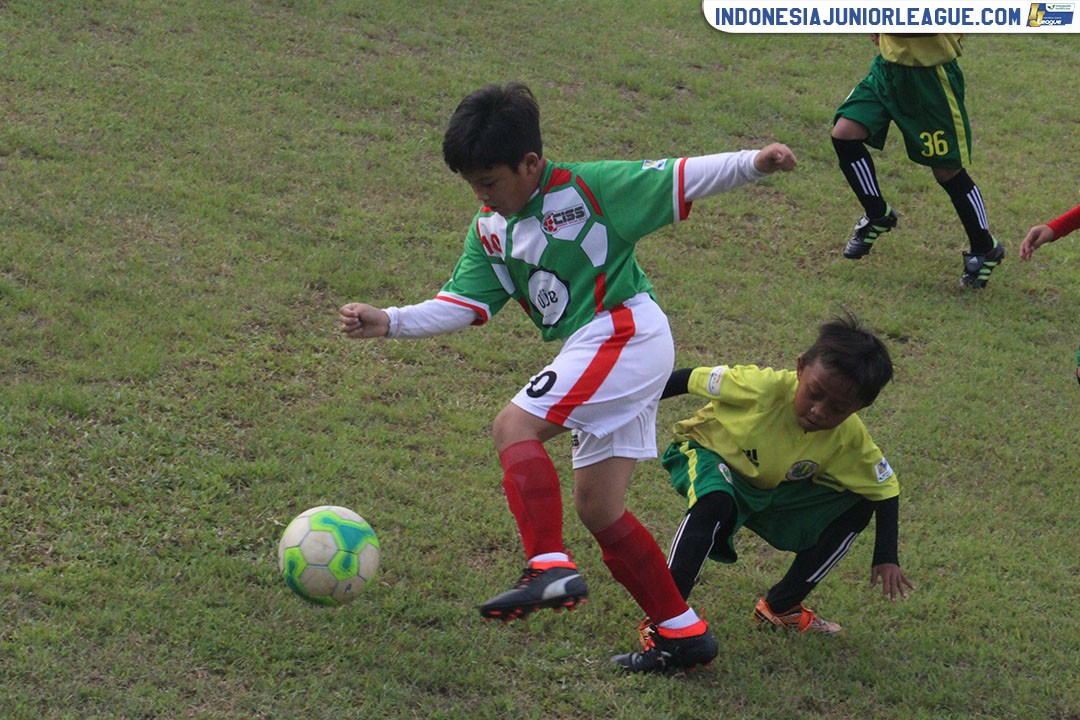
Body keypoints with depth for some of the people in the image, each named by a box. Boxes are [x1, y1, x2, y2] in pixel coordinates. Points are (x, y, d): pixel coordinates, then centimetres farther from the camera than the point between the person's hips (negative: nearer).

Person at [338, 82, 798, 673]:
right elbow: (461, 304, 8)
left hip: (626, 333, -9)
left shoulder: (587, 187, -8)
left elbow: (676, 180, -6)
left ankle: (550, 568, -34)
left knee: (514, 425, -23)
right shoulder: (489, 231, 12)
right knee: (598, 510, 8)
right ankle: (683, 633, 15)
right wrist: (389, 322, -4)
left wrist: (753, 163, -16)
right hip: (596, 354, 9)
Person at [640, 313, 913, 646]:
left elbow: (885, 490, -8)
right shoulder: (763, 386, -35)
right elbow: (690, 379, -24)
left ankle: (781, 606, 2)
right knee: (715, 503, -40)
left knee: (856, 508, -7)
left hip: (773, 490, 5)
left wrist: (886, 557, -17)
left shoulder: (851, 440, -22)